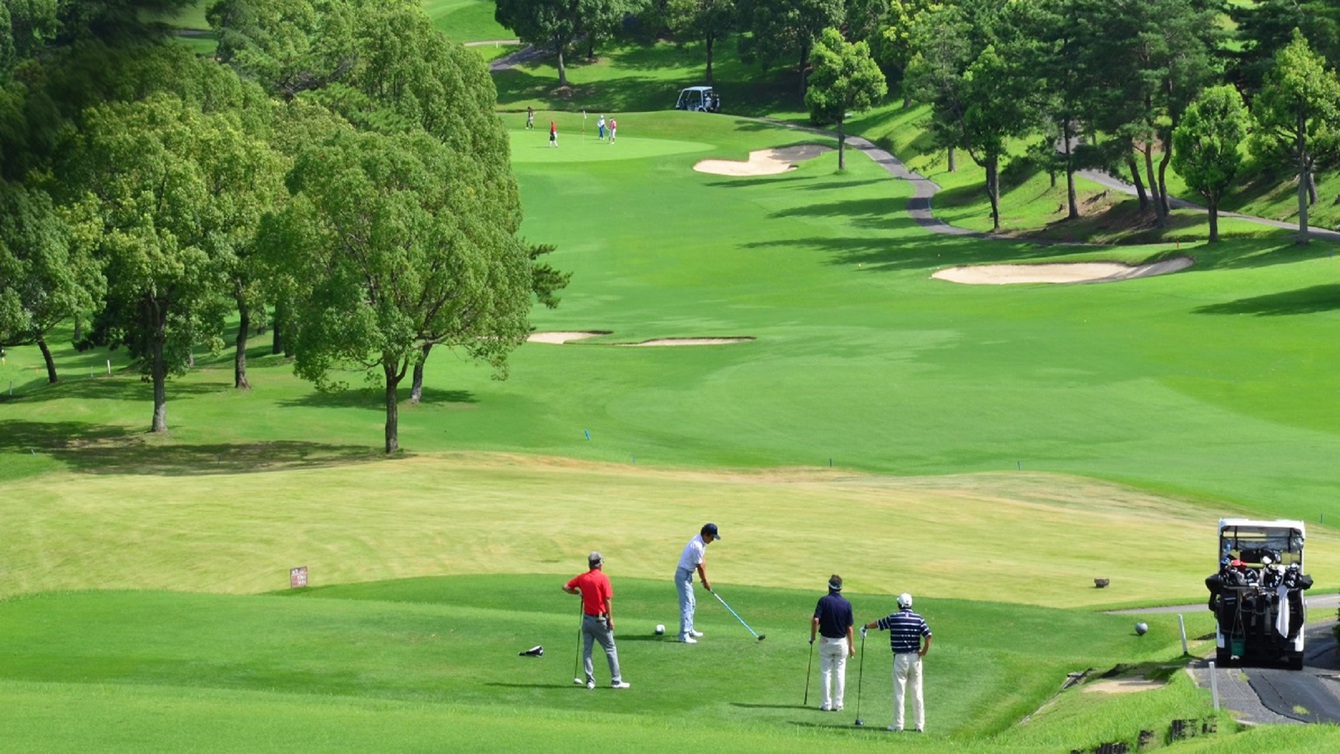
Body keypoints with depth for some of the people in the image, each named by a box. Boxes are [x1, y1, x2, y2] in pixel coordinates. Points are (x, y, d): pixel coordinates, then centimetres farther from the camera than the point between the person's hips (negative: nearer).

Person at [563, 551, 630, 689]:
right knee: (610, 649, 4)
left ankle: (590, 680, 5)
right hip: (600, 619, -4)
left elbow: (566, 587, 7)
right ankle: (616, 681, 4)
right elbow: (608, 600, -14)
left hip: (587, 618, 4)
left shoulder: (582, 578, 2)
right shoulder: (603, 578, -12)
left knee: (586, 650, 8)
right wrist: (611, 618, -8)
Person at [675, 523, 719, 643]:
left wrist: (705, 579, 8)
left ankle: (689, 630, 33)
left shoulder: (700, 541, 4)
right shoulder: (697, 546, -26)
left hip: (687, 575, 10)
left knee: (691, 603, 21)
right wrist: (705, 582, -3)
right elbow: (699, 566, -16)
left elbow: (701, 563, 9)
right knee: (686, 604, -13)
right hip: (684, 575, -10)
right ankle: (684, 635, -16)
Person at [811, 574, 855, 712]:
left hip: (826, 641, -1)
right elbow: (849, 627, -2)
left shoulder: (823, 601, -11)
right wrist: (851, 645, 6)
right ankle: (838, 704, 7)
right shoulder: (846, 604, -5)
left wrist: (812, 636, -6)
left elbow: (816, 620, -20)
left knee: (826, 672, 6)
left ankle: (827, 704, 6)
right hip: (841, 642, 1)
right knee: (840, 673, 8)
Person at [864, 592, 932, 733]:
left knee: (899, 693, 1)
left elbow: (877, 623, 13)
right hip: (915, 658, 2)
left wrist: (865, 627, 33)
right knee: (917, 692, 8)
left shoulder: (893, 618, -4)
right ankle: (920, 725, 10)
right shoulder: (918, 619, -1)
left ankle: (898, 725, 1)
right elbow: (928, 636, -11)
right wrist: (924, 652, 2)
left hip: (900, 658, -2)